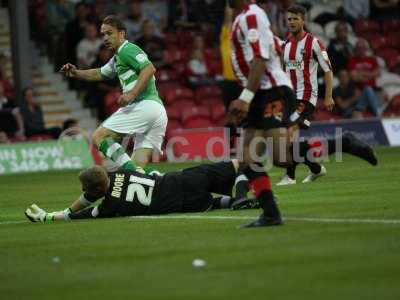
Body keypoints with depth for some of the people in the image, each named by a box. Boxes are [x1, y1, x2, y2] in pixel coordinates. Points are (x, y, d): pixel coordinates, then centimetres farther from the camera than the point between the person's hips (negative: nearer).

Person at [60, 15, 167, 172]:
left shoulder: (127, 50, -2)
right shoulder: (117, 58, 28)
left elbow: (149, 69, -17)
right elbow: (99, 74, 40)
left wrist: (132, 94, -24)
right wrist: (76, 73, 24)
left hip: (144, 105, -10)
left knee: (99, 137, -9)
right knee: (139, 166, 5)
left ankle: (131, 172, -23)